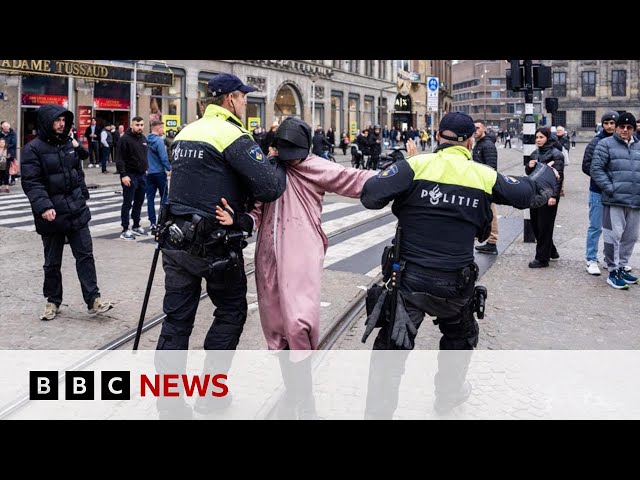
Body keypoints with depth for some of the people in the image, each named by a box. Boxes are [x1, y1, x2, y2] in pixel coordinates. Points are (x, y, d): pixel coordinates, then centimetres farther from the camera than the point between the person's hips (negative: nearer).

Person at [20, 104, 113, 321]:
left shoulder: (69, 143, 8)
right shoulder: (33, 148, -9)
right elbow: (31, 182, -16)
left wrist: (82, 197, 21)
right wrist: (44, 206, -28)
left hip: (77, 211, 4)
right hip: (52, 215, -4)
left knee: (85, 255, 2)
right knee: (52, 262, 9)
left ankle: (93, 299, 5)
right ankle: (53, 301, 23)